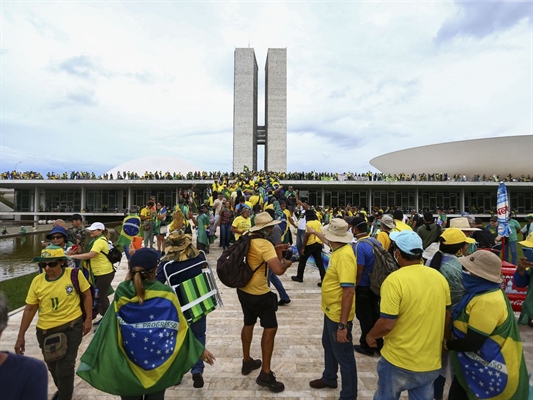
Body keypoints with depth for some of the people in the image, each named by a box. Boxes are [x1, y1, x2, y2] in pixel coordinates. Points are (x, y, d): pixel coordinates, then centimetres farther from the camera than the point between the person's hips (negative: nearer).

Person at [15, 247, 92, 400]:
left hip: (71, 327, -4)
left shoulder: (75, 275, -17)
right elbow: (30, 309, 3)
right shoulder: (37, 281, -7)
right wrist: (21, 336, 5)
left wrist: (88, 319, -7)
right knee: (53, 366, 24)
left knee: (64, 368, 0)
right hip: (45, 331, 5)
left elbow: (87, 296, -5)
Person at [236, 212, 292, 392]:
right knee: (270, 328, 3)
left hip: (243, 290, 9)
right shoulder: (265, 245, -23)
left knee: (248, 324, 23)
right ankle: (265, 374, 11)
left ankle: (247, 361, 39)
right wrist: (286, 263, -12)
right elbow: (278, 270, -33)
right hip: (259, 294, -9)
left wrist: (275, 252, 9)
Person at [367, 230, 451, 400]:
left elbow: (387, 324, -23)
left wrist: (370, 336, -4)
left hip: (399, 361, -5)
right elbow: (447, 317, 6)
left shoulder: (394, 280, -24)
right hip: (431, 362, 5)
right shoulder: (439, 277, -5)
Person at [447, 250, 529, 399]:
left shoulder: (486, 302, -28)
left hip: (488, 372, -8)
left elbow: (473, 342, -25)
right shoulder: (485, 292, 3)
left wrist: (448, 345, -11)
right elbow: (466, 325, 15)